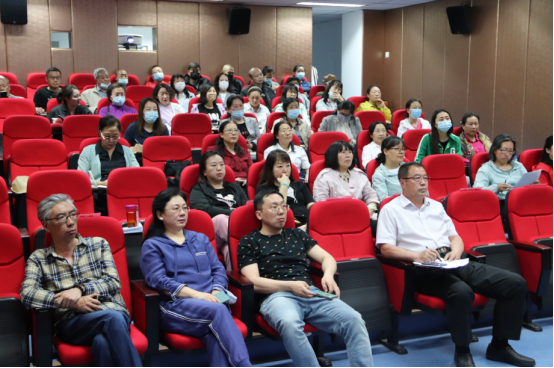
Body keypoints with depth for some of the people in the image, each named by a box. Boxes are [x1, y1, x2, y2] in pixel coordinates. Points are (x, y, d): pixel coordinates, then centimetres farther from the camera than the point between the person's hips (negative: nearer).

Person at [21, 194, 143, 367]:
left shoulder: (98, 244, 17)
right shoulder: (38, 259, 14)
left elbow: (114, 282, 5)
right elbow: (27, 294, -3)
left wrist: (81, 289, -13)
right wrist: (74, 303, -15)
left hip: (113, 312, 1)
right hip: (71, 323, -1)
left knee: (103, 342, -36)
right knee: (113, 318, -34)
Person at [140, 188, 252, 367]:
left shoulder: (201, 239, 25)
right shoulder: (152, 245, 10)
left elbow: (218, 270, 16)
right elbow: (158, 280, -6)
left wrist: (216, 292, -9)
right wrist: (196, 294, -19)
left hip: (212, 302, 4)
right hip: (176, 306, -4)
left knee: (216, 335, -33)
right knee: (217, 311, -36)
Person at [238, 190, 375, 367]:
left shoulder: (297, 234, 26)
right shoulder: (248, 242, 11)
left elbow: (326, 257, 23)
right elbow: (253, 282, -1)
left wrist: (328, 274, -2)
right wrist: (290, 285, -13)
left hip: (311, 293, 5)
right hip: (276, 295, -4)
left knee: (354, 320, -23)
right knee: (290, 324, -41)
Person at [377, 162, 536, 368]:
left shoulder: (436, 206, 25)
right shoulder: (391, 210, 5)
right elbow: (386, 248, -5)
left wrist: (456, 252, -1)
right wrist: (417, 255, -21)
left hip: (453, 262, 7)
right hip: (424, 269, -7)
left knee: (515, 283, -8)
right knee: (461, 292, -38)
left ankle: (499, 345, 1)